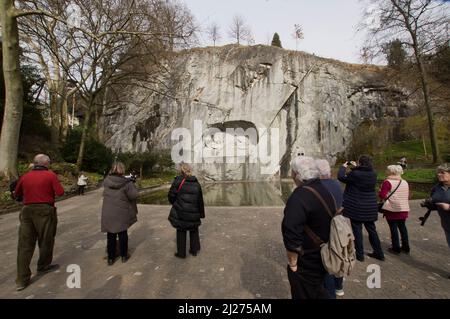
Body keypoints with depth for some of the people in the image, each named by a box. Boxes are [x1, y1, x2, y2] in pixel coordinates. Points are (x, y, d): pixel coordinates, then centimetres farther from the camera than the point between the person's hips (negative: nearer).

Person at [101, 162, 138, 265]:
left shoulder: (106, 181, -4)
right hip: (121, 214, -2)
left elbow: (104, 193, 12)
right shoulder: (126, 182, -16)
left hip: (108, 213, 3)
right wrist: (132, 185, 3)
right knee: (123, 234, 13)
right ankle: (124, 256, 25)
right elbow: (134, 195, -13)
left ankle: (111, 258, 23)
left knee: (111, 235, 14)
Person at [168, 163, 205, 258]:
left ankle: (181, 253, 24)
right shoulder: (196, 183, 2)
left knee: (181, 232, 13)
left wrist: (174, 204, 12)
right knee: (194, 231, 21)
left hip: (180, 212, -3)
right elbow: (200, 200, 5)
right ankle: (194, 250, 31)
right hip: (194, 213, 3)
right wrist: (201, 213, 12)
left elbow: (171, 195, -9)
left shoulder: (178, 181, -10)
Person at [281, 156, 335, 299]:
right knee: (320, 293, 27)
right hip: (325, 259, 8)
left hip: (306, 265, -7)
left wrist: (292, 263, -14)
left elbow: (292, 237, -31)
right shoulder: (325, 191, 0)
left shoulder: (299, 197, -28)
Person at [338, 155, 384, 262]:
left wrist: (344, 167, 5)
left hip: (356, 208, -6)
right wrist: (355, 167, 18)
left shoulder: (355, 174, -20)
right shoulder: (373, 174, -1)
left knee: (357, 230, 6)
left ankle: (359, 254, 16)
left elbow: (341, 177, -9)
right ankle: (379, 253, 29)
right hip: (370, 208, 6)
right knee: (372, 230, 19)